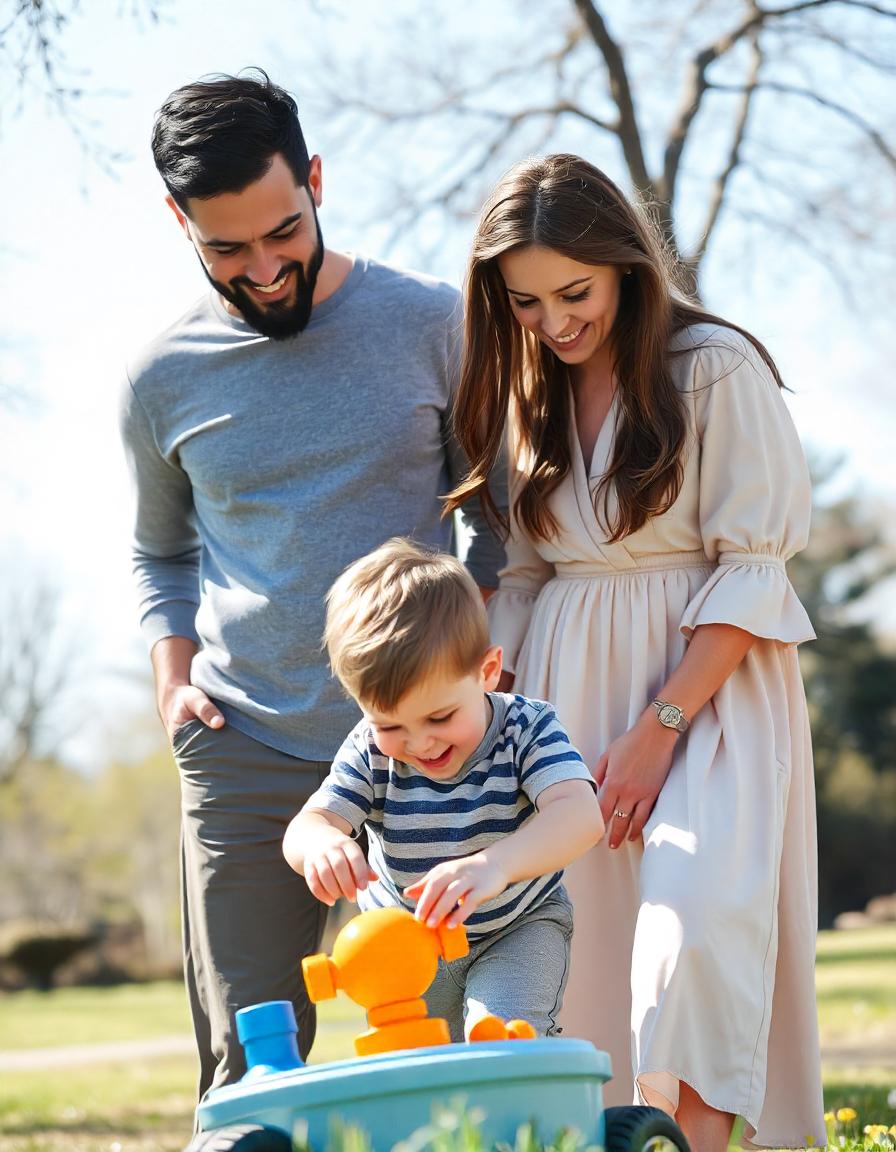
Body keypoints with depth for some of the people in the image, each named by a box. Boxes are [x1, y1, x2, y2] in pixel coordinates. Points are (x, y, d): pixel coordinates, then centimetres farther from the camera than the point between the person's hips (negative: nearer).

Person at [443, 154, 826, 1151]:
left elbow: (753, 573, -9)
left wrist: (658, 730, -13)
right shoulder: (523, 395, 13)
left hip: (708, 685, -5)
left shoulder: (716, 368, -6)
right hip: (567, 693, 5)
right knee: (582, 945, -5)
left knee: (696, 928, -21)